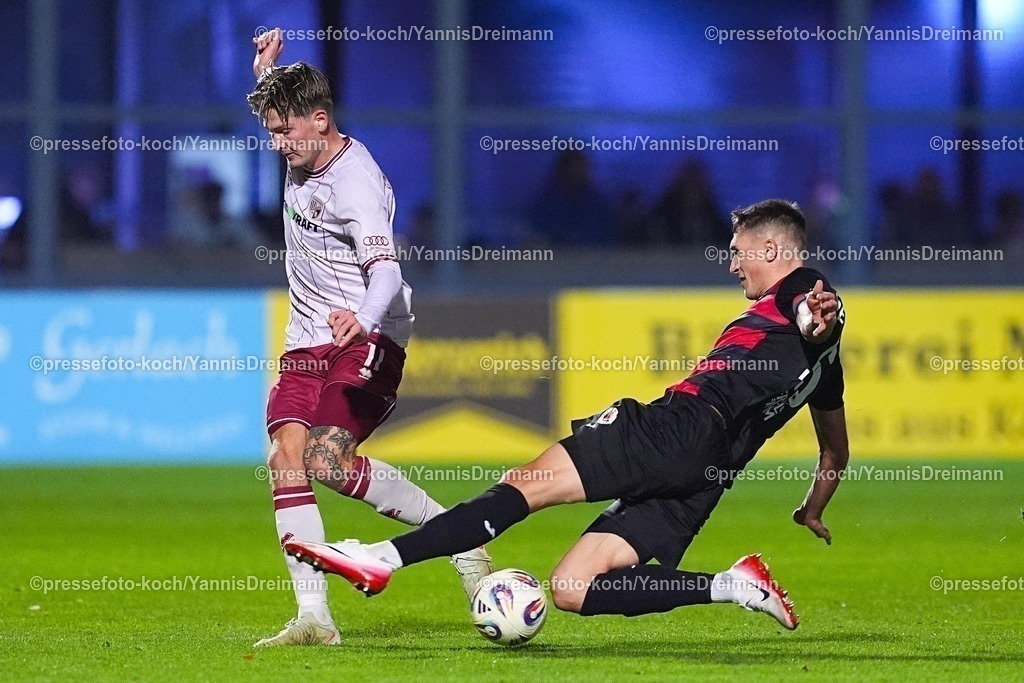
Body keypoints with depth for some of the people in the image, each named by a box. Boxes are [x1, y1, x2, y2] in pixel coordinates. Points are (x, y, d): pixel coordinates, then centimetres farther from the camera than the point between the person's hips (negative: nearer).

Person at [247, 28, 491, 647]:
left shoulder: (355, 182, -18)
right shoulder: (304, 156, 9)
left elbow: (385, 267, -32)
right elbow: (272, 103, 34)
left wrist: (364, 318, -53)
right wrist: (267, 71, 12)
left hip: (366, 342, -8)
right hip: (308, 343, 8)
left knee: (327, 461, -25)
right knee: (286, 460, -13)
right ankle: (314, 617, -17)